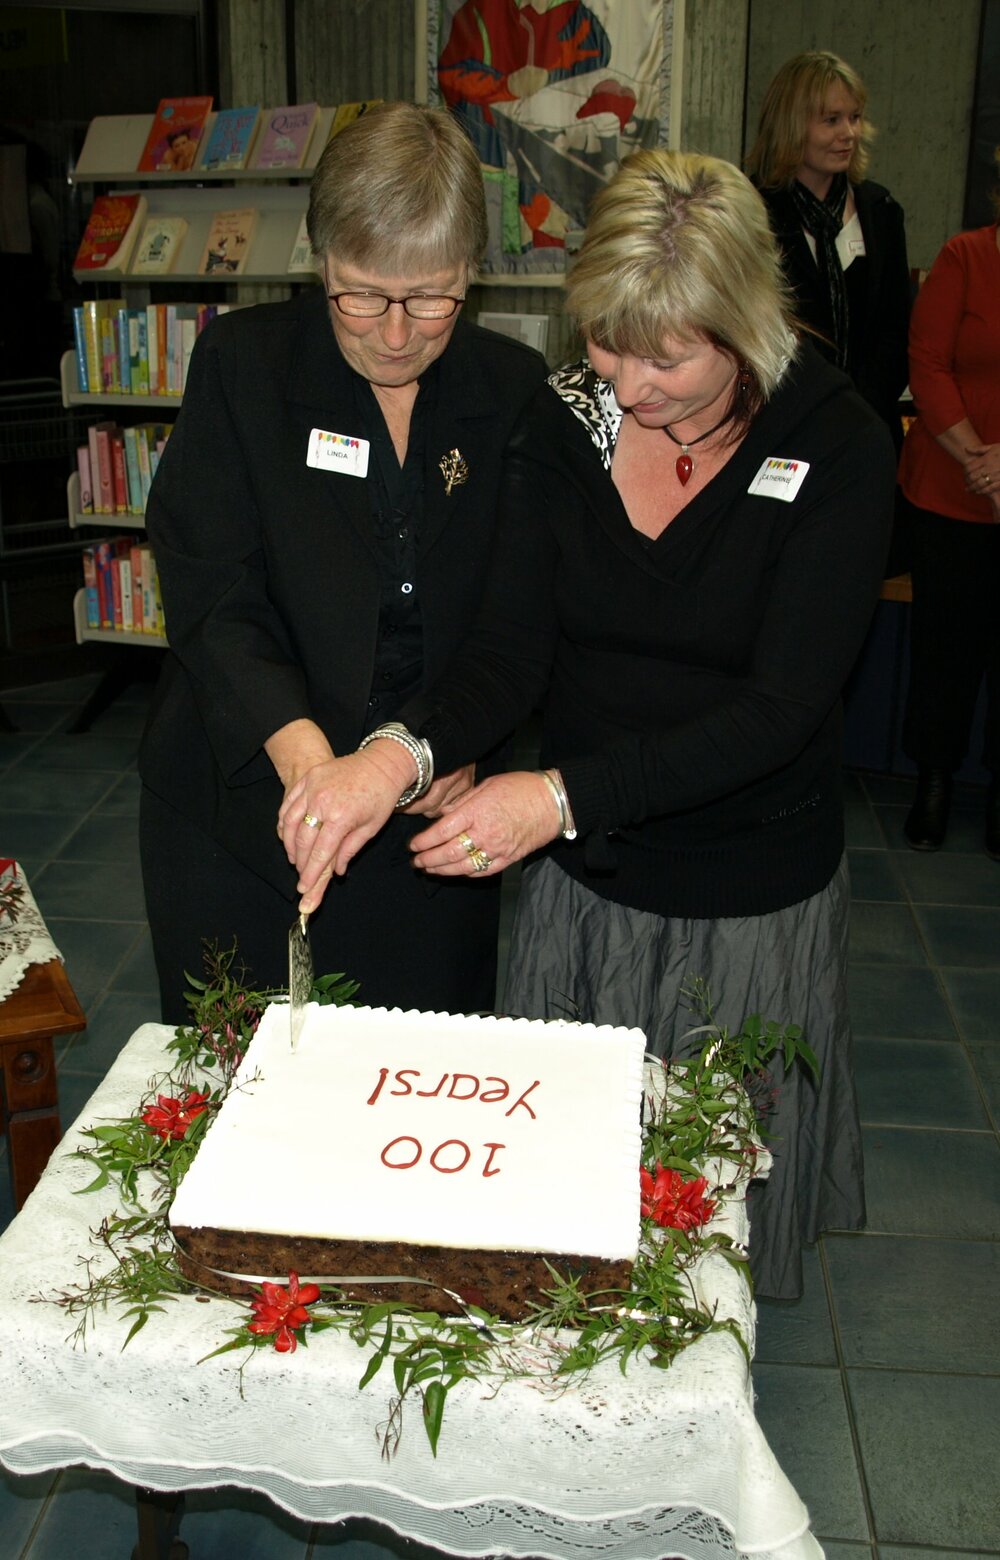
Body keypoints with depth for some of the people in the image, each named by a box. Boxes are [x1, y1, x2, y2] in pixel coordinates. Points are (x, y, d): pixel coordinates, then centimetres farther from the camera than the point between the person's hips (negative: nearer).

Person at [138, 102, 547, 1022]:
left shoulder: (517, 389, -2)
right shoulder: (241, 363, -6)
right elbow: (208, 587, -13)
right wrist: (289, 734, -29)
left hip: (433, 814, 1)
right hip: (241, 806, -1)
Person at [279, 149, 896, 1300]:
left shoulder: (838, 448, -17)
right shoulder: (562, 421, -7)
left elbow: (779, 705, -23)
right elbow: (510, 649, -11)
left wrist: (568, 793, -32)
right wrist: (402, 751, -32)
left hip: (755, 891, -2)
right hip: (580, 873, 3)